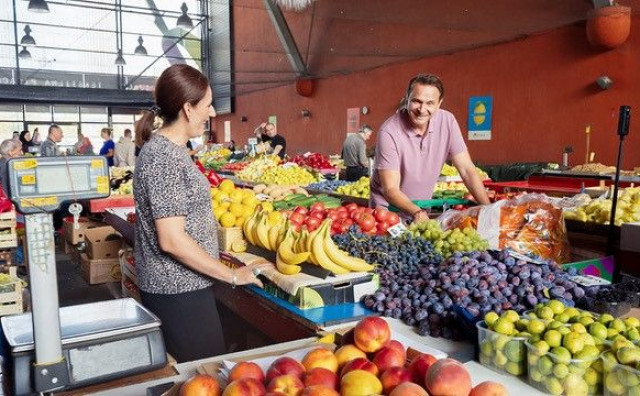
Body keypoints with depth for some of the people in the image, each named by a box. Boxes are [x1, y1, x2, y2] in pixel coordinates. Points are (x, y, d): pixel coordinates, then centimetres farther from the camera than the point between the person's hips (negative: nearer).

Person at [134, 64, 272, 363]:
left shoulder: (166, 148, 9)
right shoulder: (164, 157, -20)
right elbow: (171, 240, -23)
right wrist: (233, 275, -16)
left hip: (174, 284, 9)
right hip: (179, 292, -9)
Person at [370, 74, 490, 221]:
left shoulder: (447, 121, -9)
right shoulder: (389, 132, -22)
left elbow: (467, 170, -6)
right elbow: (390, 190, -22)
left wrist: (488, 209, -13)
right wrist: (417, 213, -37)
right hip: (388, 209, -3)